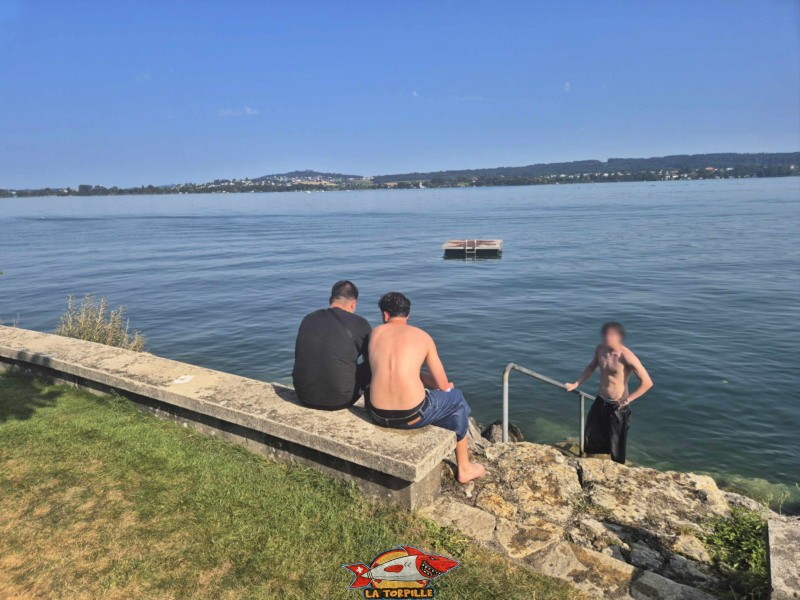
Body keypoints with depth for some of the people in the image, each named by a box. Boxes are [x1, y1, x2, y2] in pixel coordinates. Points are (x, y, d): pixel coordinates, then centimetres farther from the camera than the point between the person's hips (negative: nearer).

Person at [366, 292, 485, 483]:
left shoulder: (376, 332, 9)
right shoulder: (423, 336, 4)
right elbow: (443, 386, 7)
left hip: (378, 414, 4)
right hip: (411, 415, -3)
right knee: (456, 398, 25)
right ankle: (464, 469, 36)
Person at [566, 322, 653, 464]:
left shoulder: (627, 357, -27)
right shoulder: (600, 349, -8)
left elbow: (647, 382, -24)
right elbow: (591, 368, 12)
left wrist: (628, 400, -25)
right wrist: (576, 384, 5)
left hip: (617, 406, -6)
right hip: (599, 401, 6)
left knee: (616, 446, 10)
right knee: (591, 440, 21)